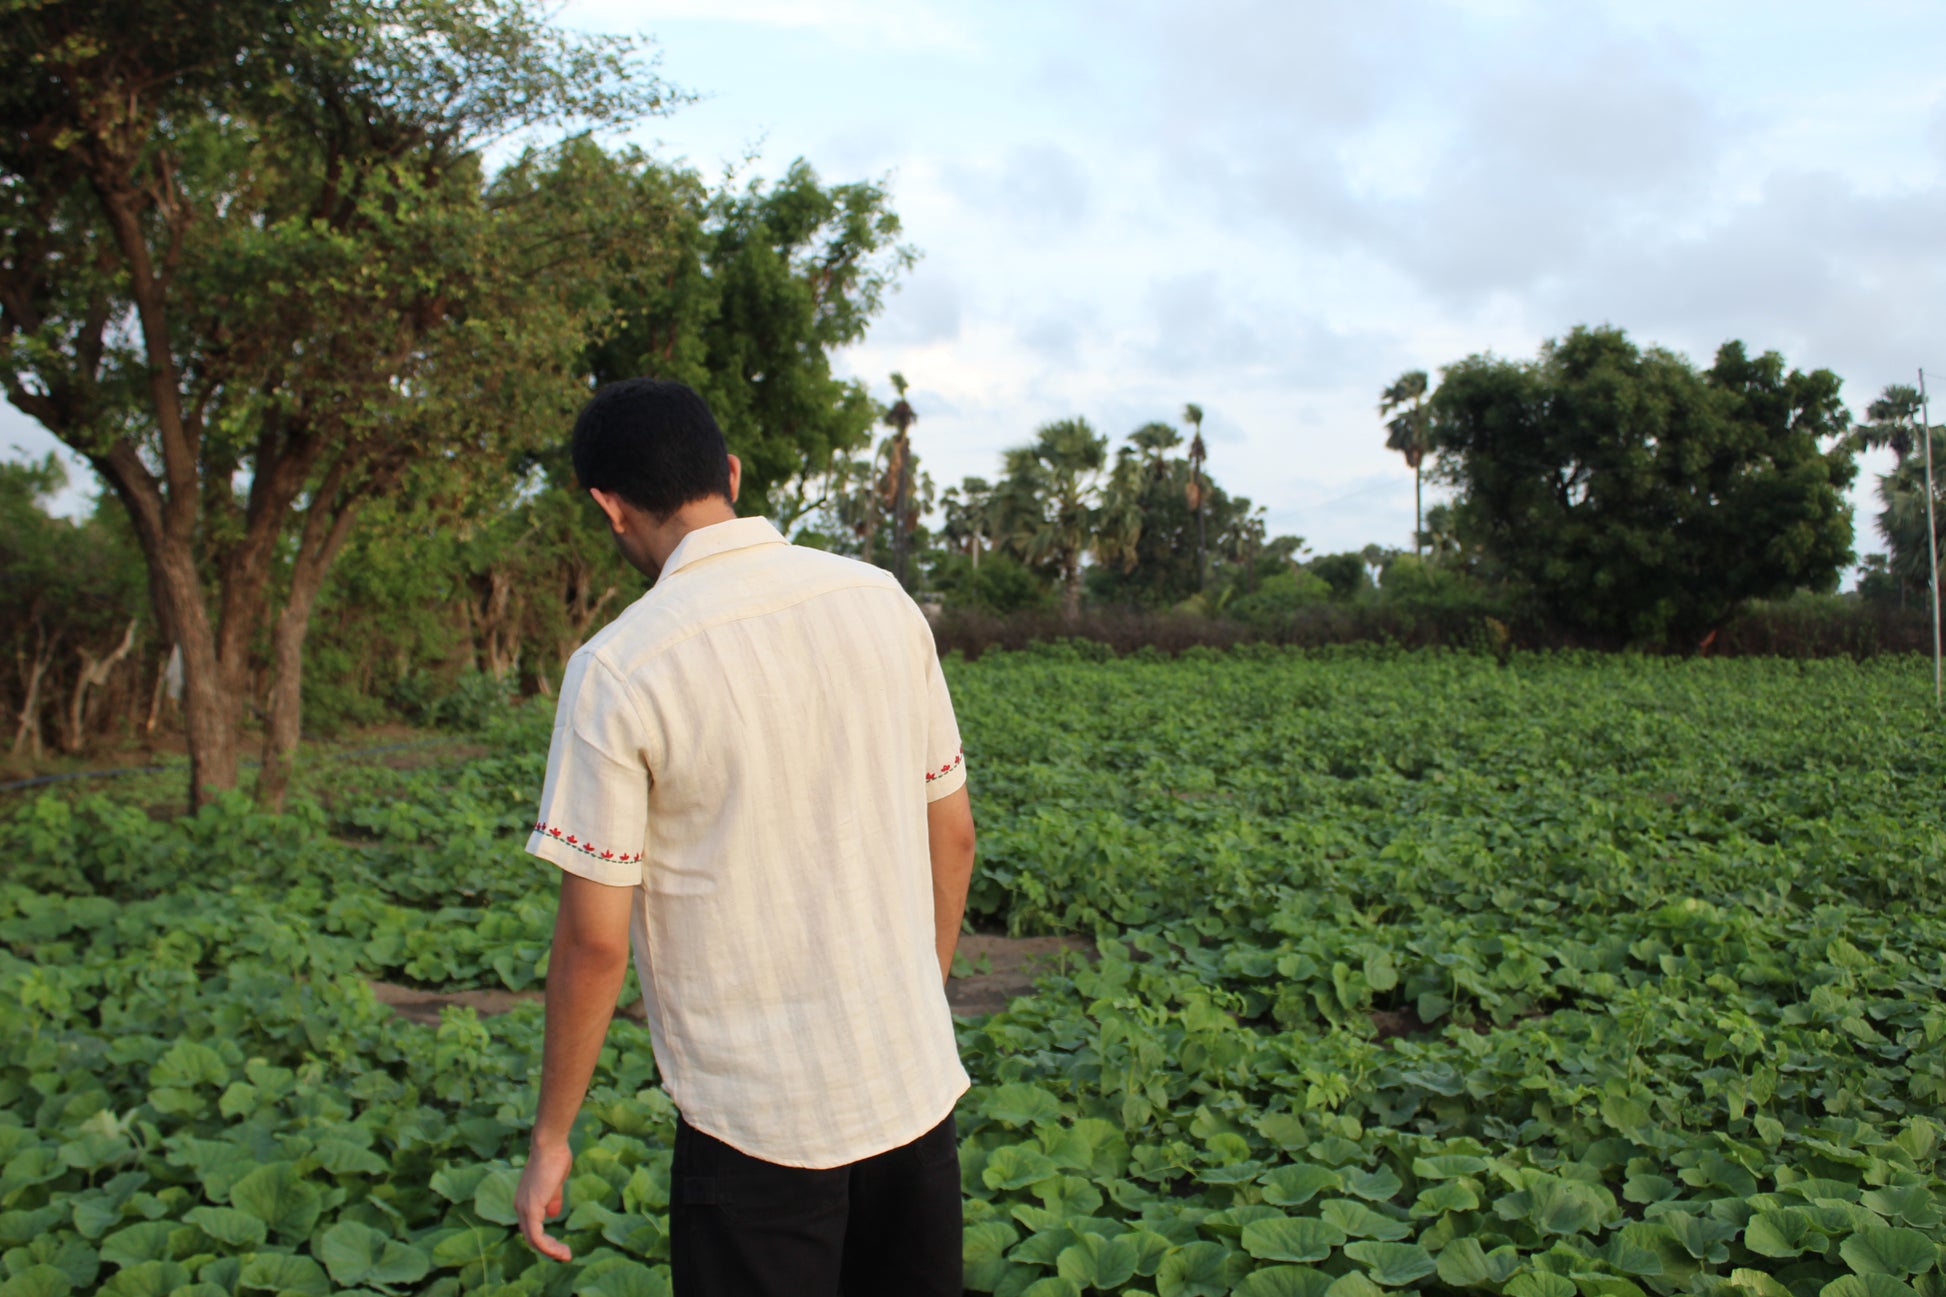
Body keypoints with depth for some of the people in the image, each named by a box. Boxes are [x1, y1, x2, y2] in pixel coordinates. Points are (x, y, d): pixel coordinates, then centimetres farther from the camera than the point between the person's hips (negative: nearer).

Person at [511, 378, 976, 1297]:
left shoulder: (618, 670, -15)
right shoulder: (884, 602, -1)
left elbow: (595, 940, -12)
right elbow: (953, 834, 6)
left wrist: (549, 1139, 2)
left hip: (757, 1123, -4)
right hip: (915, 1085, 5)